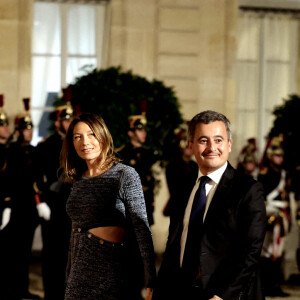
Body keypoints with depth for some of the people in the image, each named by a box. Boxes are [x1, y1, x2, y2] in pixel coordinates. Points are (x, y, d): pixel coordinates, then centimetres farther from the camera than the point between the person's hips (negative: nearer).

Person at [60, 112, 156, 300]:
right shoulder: (78, 179, 11)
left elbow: (142, 230, -13)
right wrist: (69, 276, 17)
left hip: (111, 273, -6)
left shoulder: (125, 175, -8)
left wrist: (150, 283, -18)